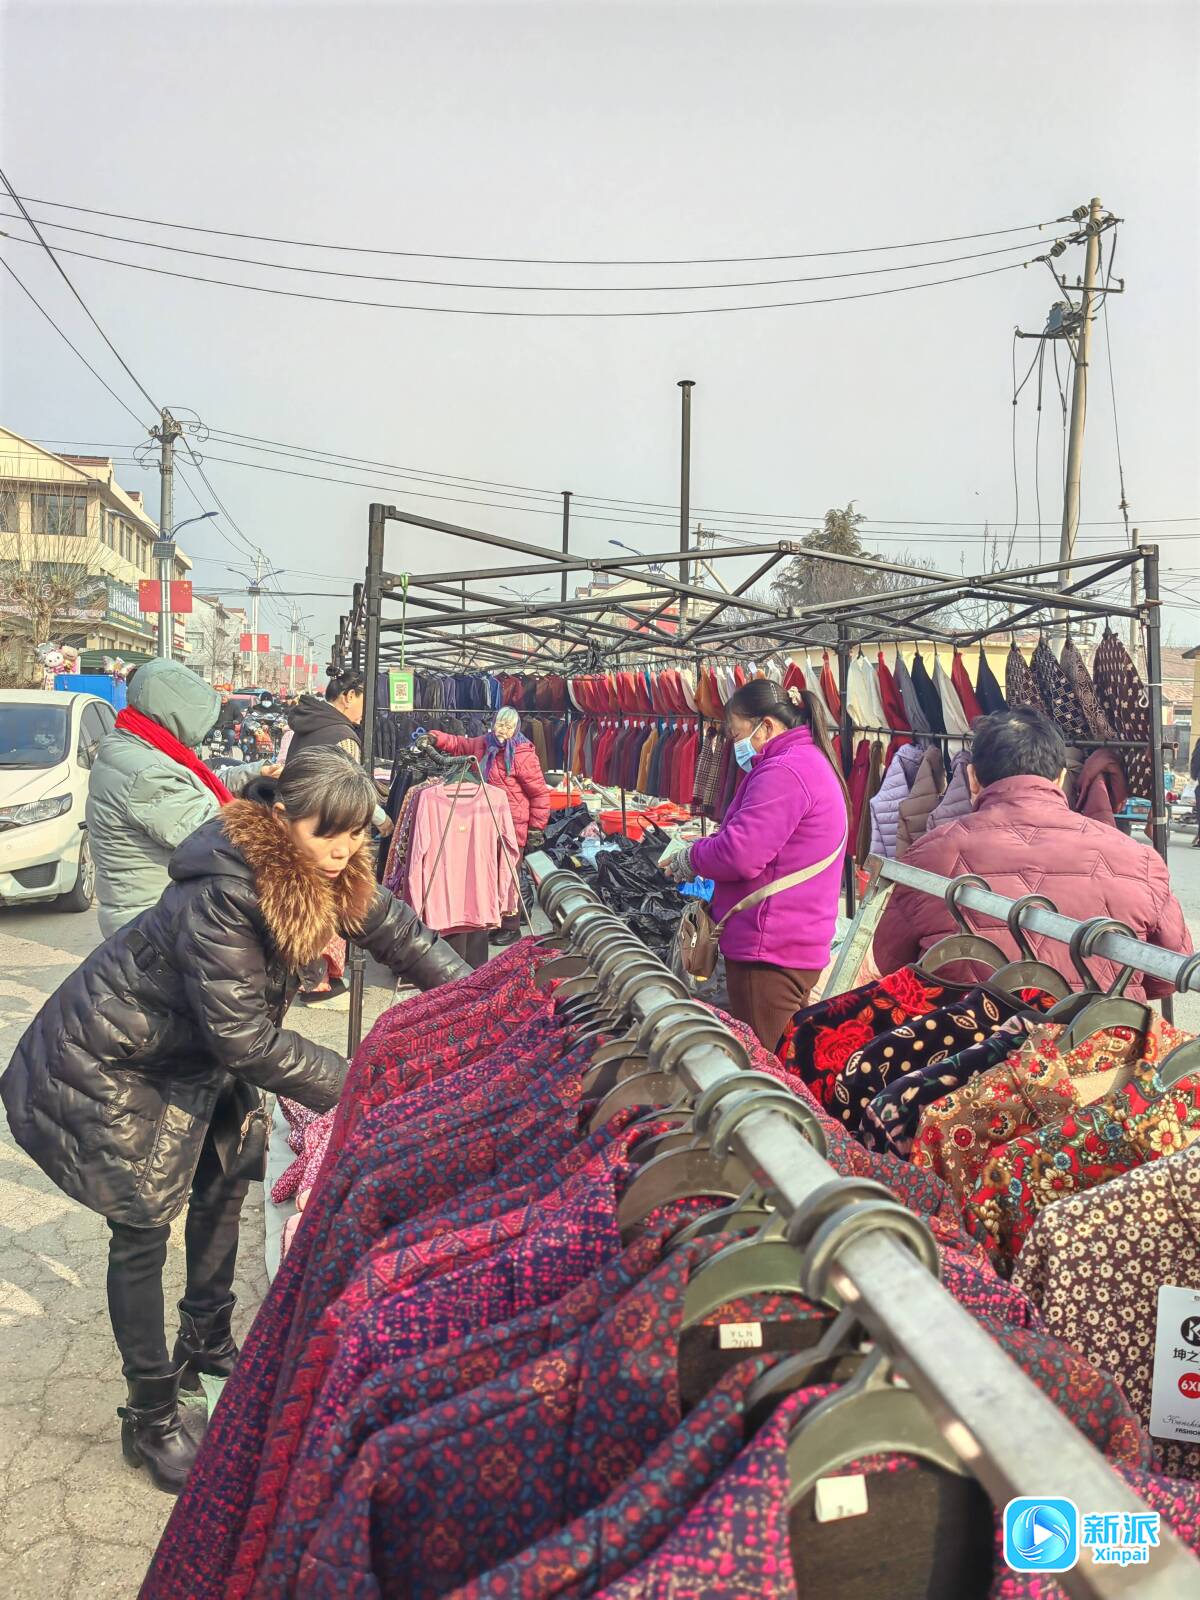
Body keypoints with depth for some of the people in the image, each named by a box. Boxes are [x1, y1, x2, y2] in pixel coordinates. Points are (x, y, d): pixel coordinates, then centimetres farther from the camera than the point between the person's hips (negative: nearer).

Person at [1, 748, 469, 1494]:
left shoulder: (329, 874, -13)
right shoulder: (220, 899, -36)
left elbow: (399, 934, -3)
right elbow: (245, 1038, -33)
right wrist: (352, 1085, -27)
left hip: (187, 1051, 9)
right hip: (104, 1064, -9)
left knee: (227, 1175, 18)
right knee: (145, 1228, -1)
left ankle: (206, 1343, 40)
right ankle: (153, 1417, 17)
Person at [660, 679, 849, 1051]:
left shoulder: (783, 772, -19)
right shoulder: (811, 762, 16)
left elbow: (740, 855, -25)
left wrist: (687, 860, -6)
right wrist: (703, 848, 8)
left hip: (769, 951, -11)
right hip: (798, 946, 11)